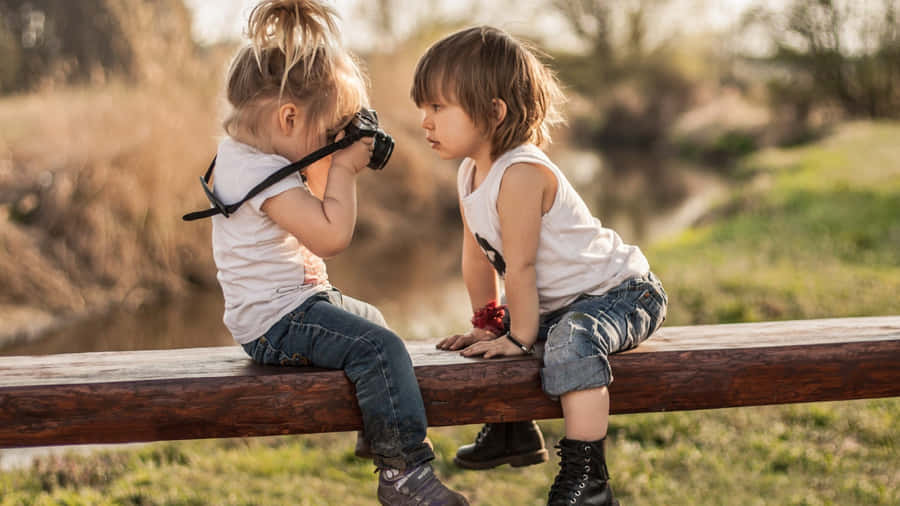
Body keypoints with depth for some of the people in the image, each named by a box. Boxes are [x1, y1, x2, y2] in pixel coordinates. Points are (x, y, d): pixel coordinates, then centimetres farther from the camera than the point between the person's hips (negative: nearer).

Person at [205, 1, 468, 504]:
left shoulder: (245, 155, 10)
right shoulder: (259, 172, -24)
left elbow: (317, 214, 23)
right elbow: (332, 235, -29)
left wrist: (333, 164, 8)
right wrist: (343, 169, -17)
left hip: (299, 301, 11)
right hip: (277, 322, -11)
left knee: (371, 318, 29)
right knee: (380, 348, -26)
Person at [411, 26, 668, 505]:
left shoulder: (521, 173, -28)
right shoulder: (470, 173, 2)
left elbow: (520, 266, -24)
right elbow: (478, 256, 9)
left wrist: (520, 336, -18)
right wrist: (487, 325, 12)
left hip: (620, 293, -10)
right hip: (559, 303, 10)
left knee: (572, 340, -37)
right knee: (494, 340, 20)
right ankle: (513, 431, 39)